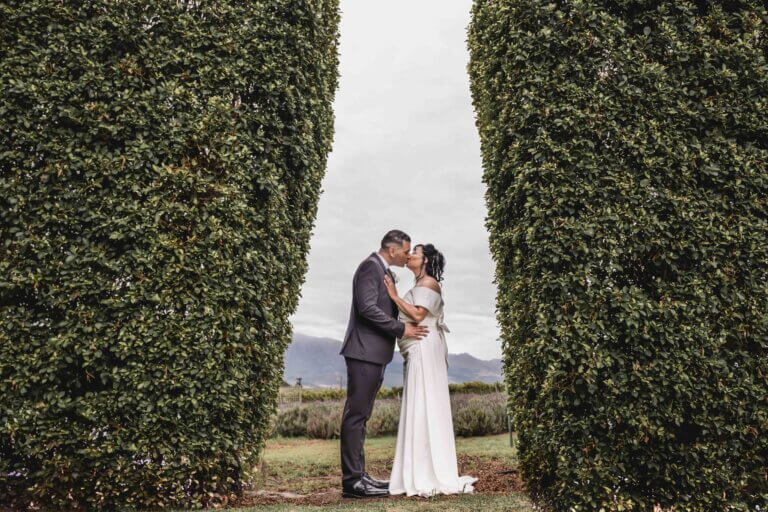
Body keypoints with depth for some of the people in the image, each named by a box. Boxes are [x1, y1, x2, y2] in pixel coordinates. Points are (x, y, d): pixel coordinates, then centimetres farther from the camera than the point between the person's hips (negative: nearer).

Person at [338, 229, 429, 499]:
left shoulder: (385, 271, 19)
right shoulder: (370, 266, -10)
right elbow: (367, 308, -20)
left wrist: (405, 326, 12)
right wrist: (402, 329, -15)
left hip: (374, 354, 10)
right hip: (365, 352, -10)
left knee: (360, 415, 12)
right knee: (356, 414, -6)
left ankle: (357, 475, 19)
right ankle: (352, 481, -1)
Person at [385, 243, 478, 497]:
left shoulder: (429, 282, -5)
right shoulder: (419, 285, 21)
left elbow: (418, 315, -16)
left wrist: (394, 295, -11)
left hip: (424, 350, -9)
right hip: (417, 352, 9)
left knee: (424, 407, -9)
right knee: (418, 408, 8)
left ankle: (429, 476, -5)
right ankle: (422, 474, 14)